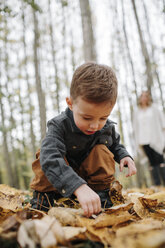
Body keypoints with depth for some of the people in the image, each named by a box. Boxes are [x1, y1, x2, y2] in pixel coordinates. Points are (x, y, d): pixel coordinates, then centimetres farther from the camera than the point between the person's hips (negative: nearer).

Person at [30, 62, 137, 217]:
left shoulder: (107, 127, -13)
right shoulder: (59, 125, -30)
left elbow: (115, 145, 11)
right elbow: (50, 159, -48)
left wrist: (124, 156, -15)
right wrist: (79, 187, -62)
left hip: (91, 174, 3)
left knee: (102, 150, -23)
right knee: (46, 155, -30)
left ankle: (101, 193, -11)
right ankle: (43, 194, -13)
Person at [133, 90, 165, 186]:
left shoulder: (154, 108, 10)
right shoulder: (137, 111, 16)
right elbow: (136, 126, 16)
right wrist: (138, 141, 10)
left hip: (156, 138, -2)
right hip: (144, 140, 2)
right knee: (152, 162, 0)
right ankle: (157, 184, 1)